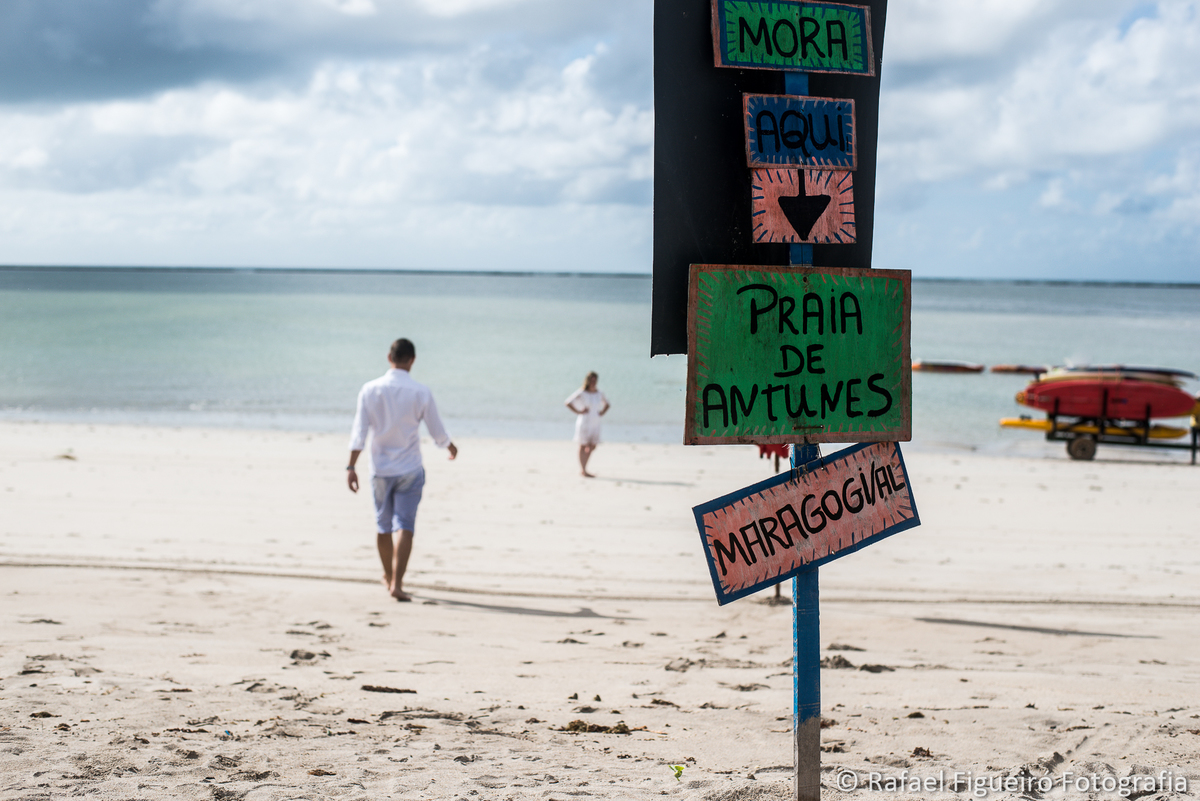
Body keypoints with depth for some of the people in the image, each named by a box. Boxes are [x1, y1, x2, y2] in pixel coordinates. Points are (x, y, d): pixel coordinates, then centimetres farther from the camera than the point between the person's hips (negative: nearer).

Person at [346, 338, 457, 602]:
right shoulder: (421, 392, -8)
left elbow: (359, 431, -7)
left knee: (383, 527, 16)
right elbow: (436, 431, 0)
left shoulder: (370, 390, -5)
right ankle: (396, 583, -15)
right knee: (404, 527, -4)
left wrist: (351, 467, -5)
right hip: (409, 470, -2)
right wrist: (450, 446, 21)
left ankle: (389, 576, 33)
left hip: (380, 469, 2)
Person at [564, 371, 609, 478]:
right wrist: (578, 411, -10)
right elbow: (568, 403, -7)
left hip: (595, 423, 6)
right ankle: (583, 470, 3)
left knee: (592, 446, 6)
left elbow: (606, 404, 26)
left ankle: (583, 468, 16)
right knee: (583, 445, -1)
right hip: (584, 422, -6)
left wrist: (602, 413, 9)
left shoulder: (599, 394, 7)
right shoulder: (582, 393, -9)